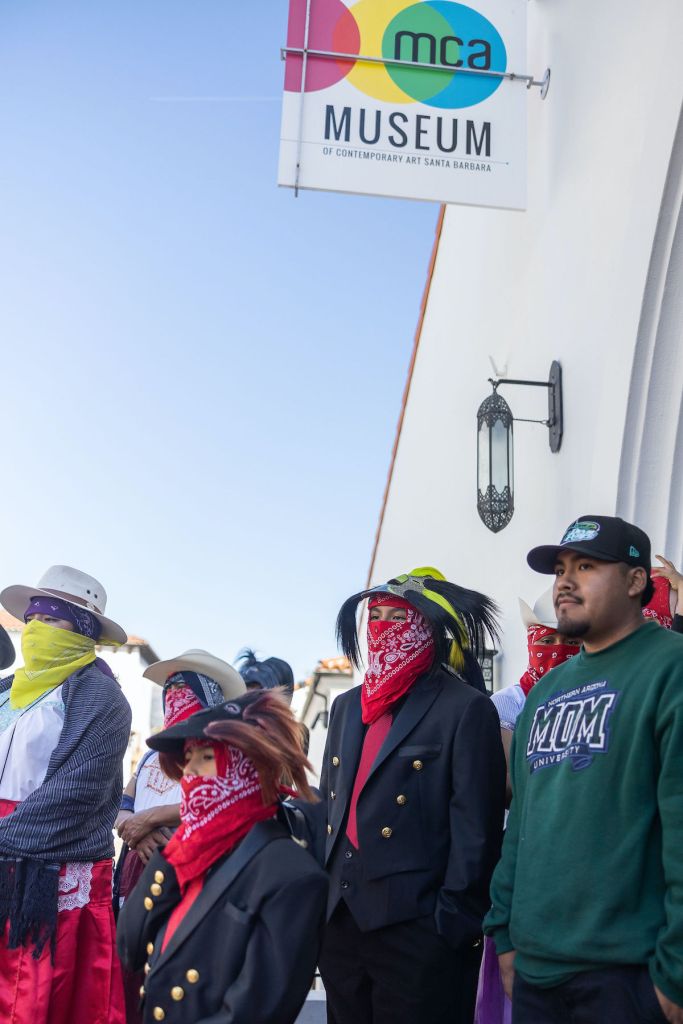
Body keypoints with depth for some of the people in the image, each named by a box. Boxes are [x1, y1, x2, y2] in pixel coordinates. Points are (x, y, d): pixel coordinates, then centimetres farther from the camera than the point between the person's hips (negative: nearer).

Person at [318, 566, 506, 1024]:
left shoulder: (465, 709, -8)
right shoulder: (347, 705, 14)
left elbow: (475, 825, -12)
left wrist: (455, 922, -16)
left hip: (418, 929, -7)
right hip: (341, 922, 7)